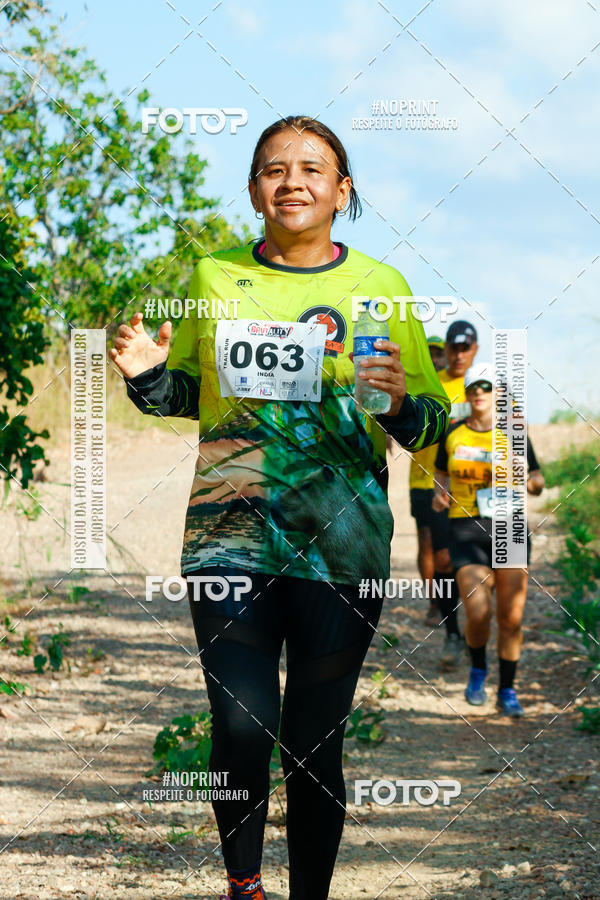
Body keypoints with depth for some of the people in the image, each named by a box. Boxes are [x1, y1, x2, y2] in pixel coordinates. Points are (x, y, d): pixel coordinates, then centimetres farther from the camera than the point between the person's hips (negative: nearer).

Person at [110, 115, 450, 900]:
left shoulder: (382, 289, 4)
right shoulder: (214, 277, 8)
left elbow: (430, 428, 7)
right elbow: (188, 393, 21)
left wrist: (398, 402, -15)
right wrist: (146, 376, -1)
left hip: (341, 549, -1)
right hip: (230, 538, 1)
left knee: (314, 746, 2)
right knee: (241, 730, -8)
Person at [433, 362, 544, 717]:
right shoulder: (453, 433, 6)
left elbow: (537, 484, 9)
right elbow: (442, 471, 22)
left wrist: (525, 478, -14)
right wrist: (440, 493, 1)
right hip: (467, 529, 0)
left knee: (511, 617, -4)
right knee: (478, 614, -15)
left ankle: (507, 691, 13)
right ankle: (478, 669, 16)